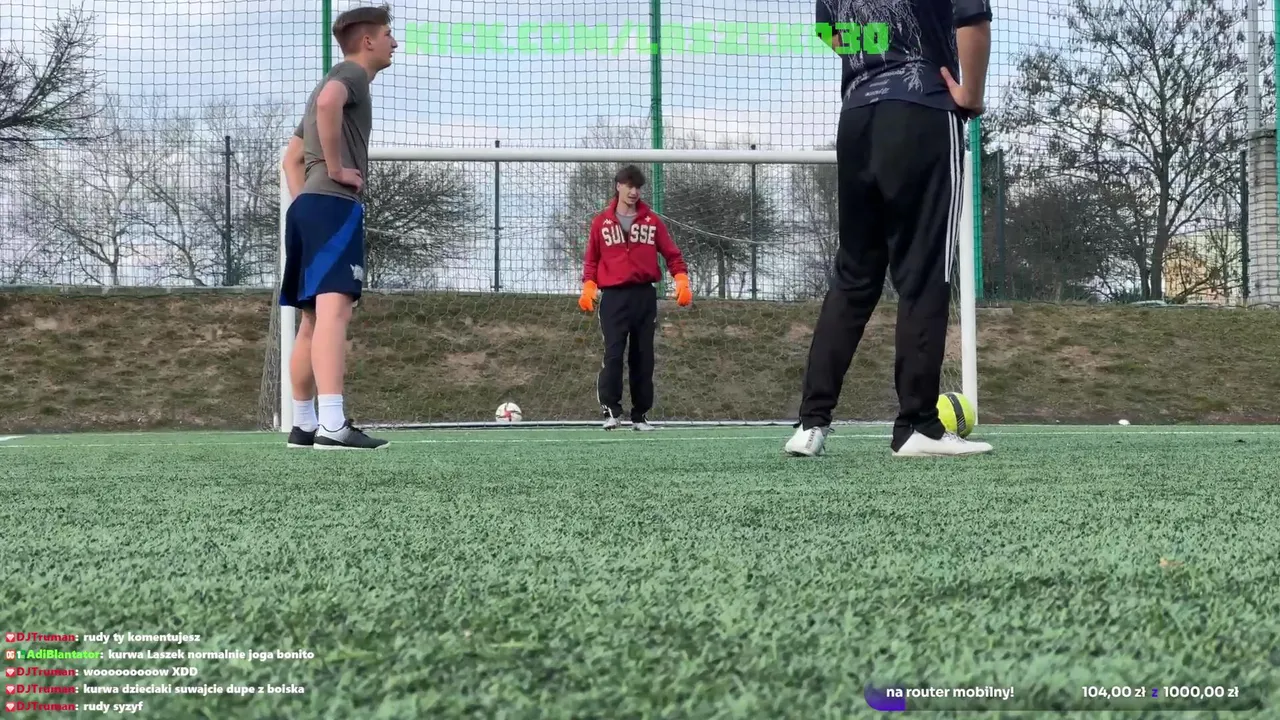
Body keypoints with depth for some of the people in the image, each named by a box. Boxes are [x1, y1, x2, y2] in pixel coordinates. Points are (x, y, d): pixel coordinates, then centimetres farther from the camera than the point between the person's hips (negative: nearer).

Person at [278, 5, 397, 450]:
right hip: (334, 205, -10)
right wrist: (335, 168, -18)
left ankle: (304, 425, 16)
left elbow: (292, 157, 32)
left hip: (306, 205, 10)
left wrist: (303, 203, 20)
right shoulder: (352, 72, 0)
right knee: (334, 309, -21)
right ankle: (332, 426, -33)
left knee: (313, 318, 12)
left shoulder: (338, 79, 29)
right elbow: (327, 102, -27)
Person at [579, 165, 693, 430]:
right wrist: (588, 287, -5)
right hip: (614, 296, -2)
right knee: (613, 354, -12)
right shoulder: (601, 222, 7)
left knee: (643, 357, 4)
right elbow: (591, 260, 9)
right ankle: (611, 410, -11)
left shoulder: (652, 221, 8)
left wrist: (681, 280, -7)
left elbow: (672, 254, 8)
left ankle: (640, 415, 10)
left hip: (645, 296, 2)